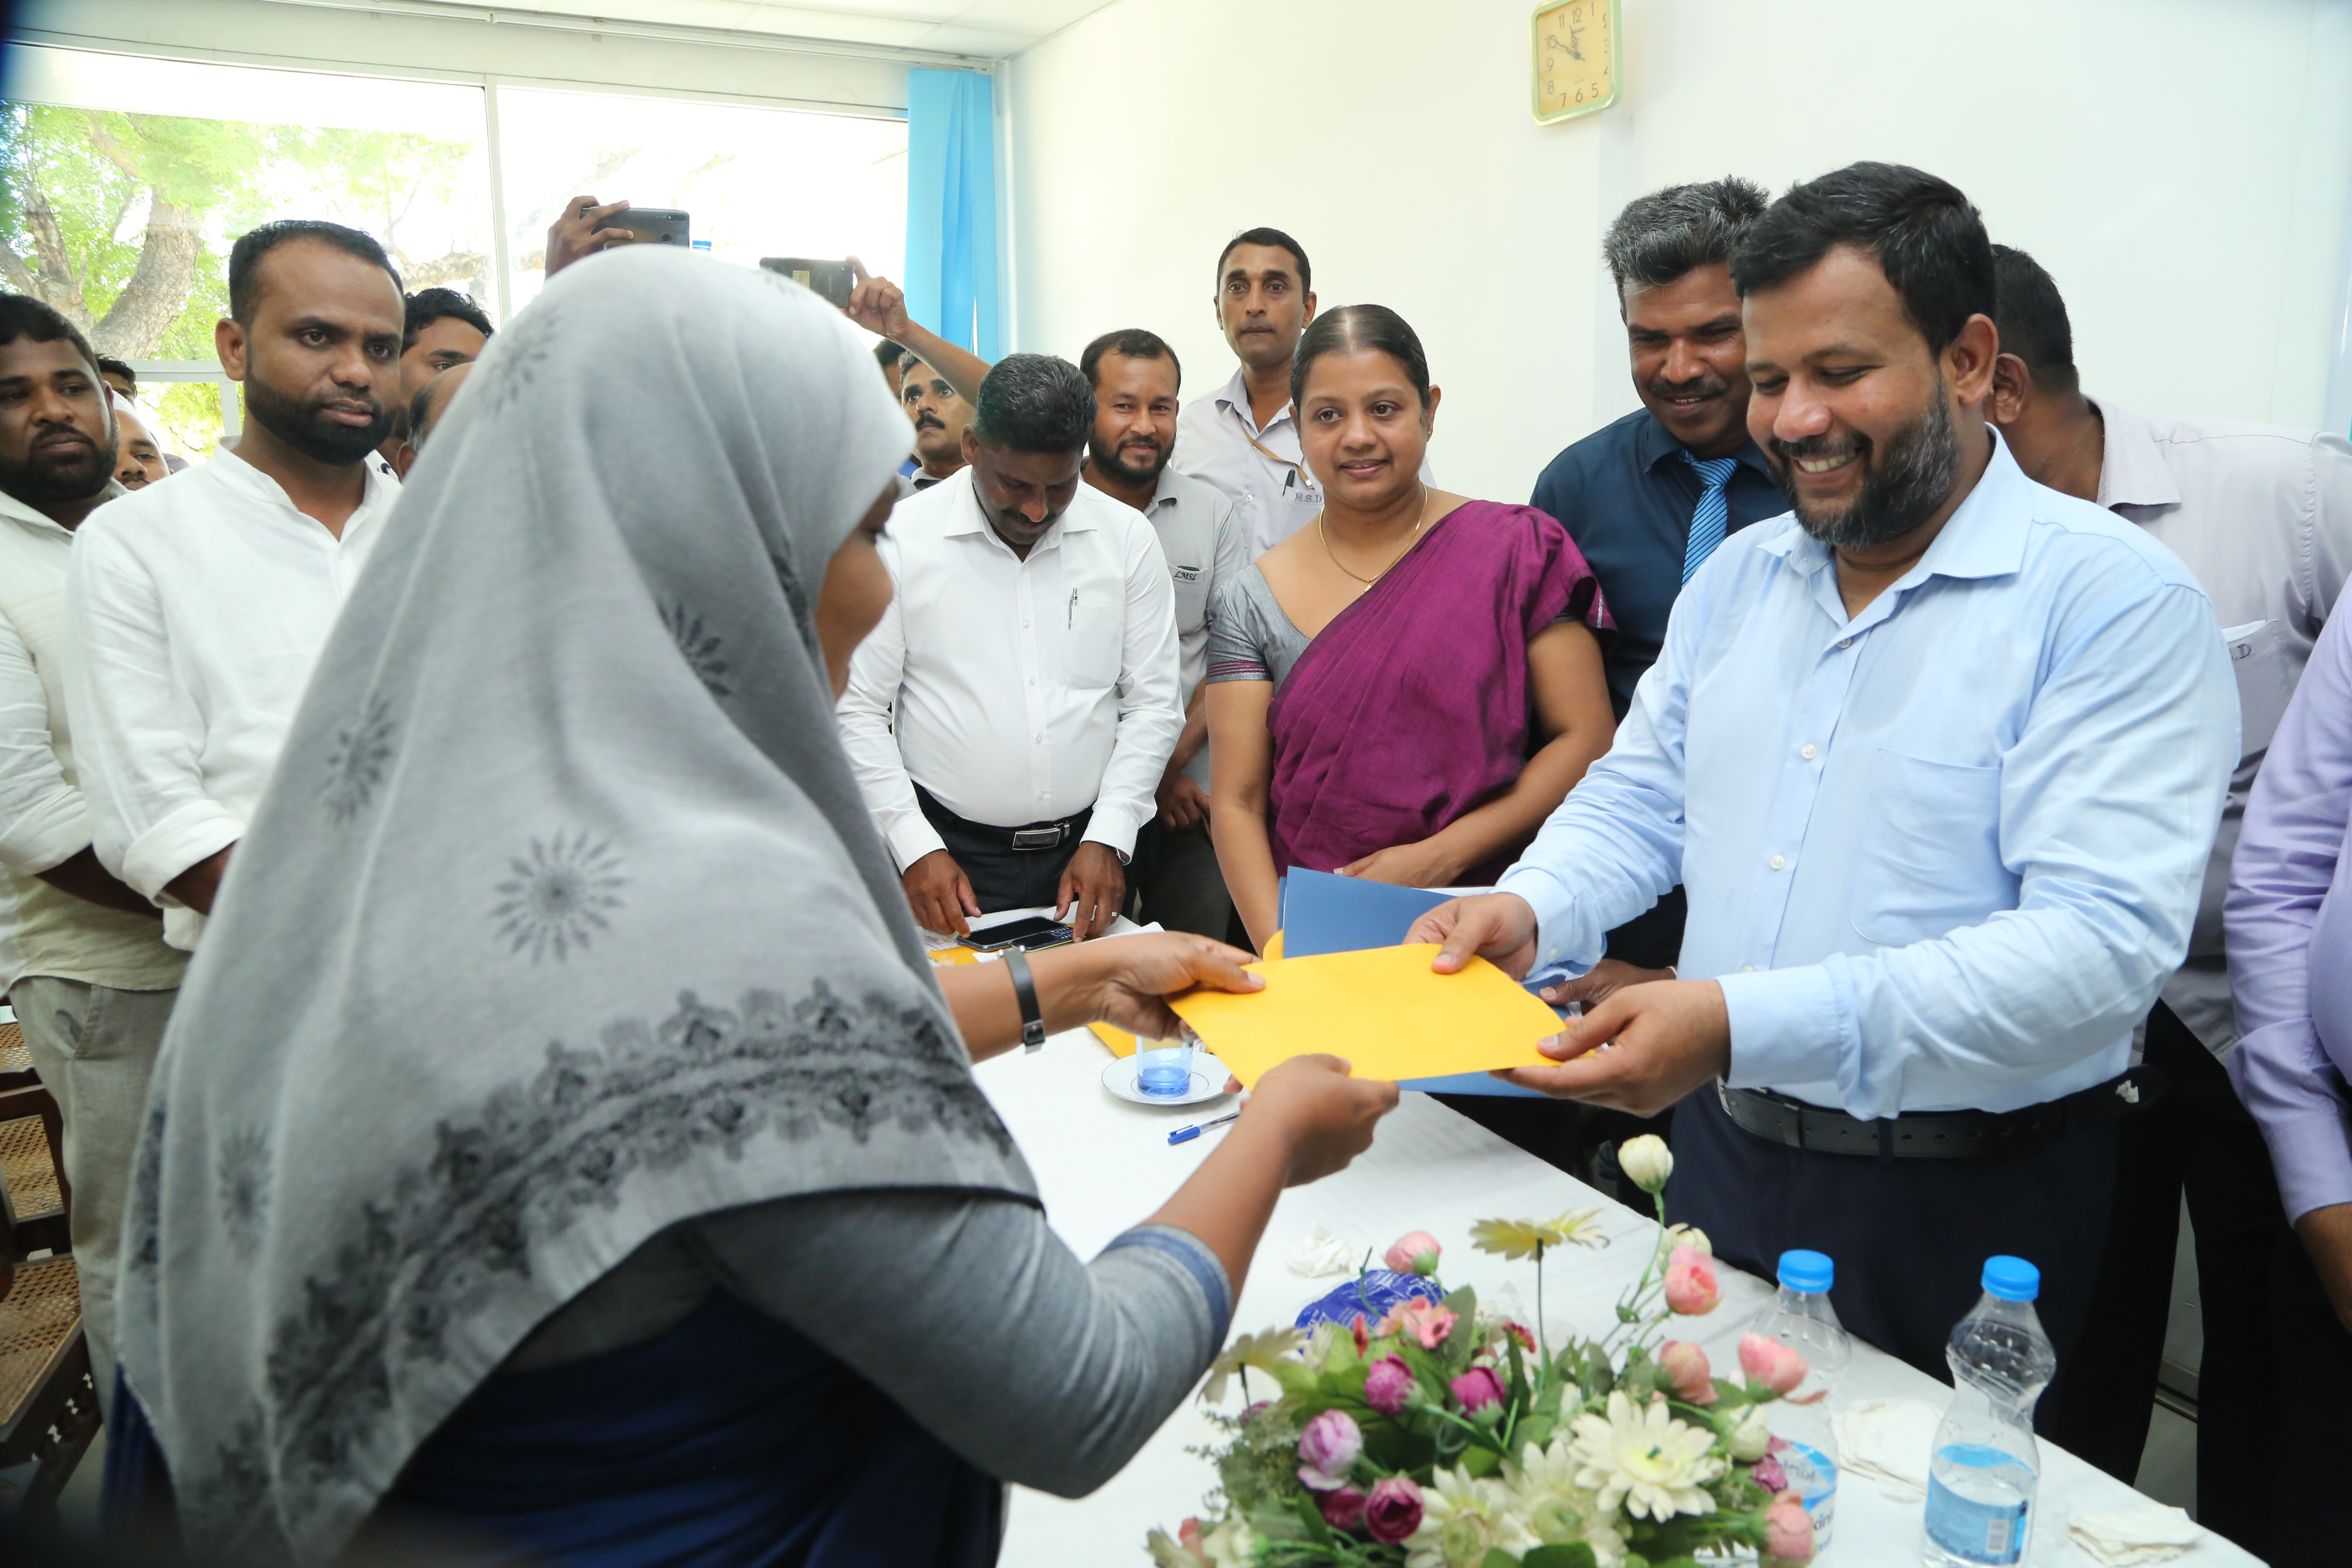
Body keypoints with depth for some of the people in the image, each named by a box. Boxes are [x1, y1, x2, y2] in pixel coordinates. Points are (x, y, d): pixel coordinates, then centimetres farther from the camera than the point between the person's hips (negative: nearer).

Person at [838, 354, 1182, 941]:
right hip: (948, 853, -2)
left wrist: (1108, 838, -6)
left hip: (1087, 852, 2)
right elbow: (858, 710, -4)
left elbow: (1153, 704, 3)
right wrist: (916, 848, -11)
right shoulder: (900, 537, -5)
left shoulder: (1128, 538, 2)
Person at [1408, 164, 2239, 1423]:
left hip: (1962, 1212, -5)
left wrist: (1745, 1024, -35)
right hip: (1718, 1157, 6)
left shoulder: (2114, 599, -15)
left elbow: (2101, 941, -25)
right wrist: (1530, 910, -10)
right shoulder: (1737, 576, 7)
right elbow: (1637, 799, 12)